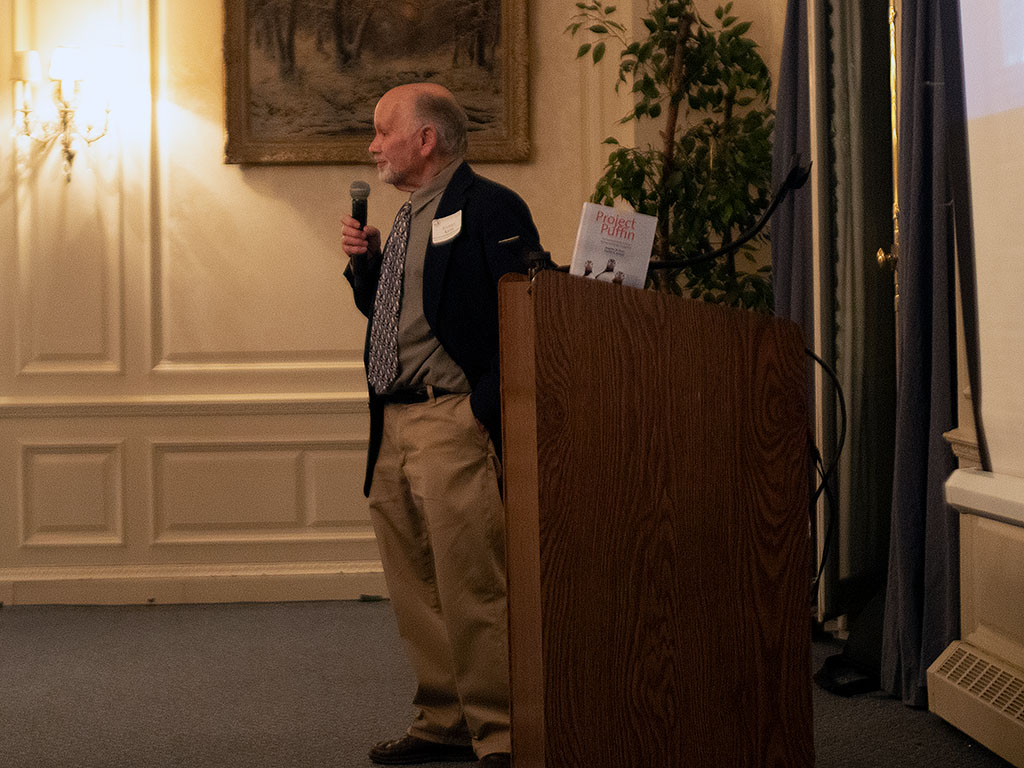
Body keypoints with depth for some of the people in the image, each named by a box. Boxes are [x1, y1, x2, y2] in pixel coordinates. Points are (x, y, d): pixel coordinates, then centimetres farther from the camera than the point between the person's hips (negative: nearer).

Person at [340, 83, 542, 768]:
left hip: (454, 423, -10)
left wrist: (487, 409, -19)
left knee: (471, 586, -10)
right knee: (414, 588, 12)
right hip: (393, 425, 10)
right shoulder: (408, 220, 21)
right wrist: (364, 261, 10)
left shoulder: (490, 209, -8)